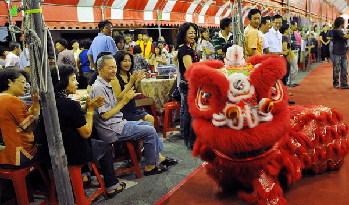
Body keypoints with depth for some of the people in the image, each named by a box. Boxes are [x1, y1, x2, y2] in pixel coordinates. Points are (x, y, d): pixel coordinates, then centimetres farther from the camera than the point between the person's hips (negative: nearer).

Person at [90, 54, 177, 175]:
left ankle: (158, 157, 24)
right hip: (111, 130, -11)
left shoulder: (106, 85, 13)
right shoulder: (98, 88, -19)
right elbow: (105, 115, -23)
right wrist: (124, 101, -19)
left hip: (118, 123, 11)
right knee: (150, 131, -9)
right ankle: (150, 166, 3)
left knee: (147, 124, 18)